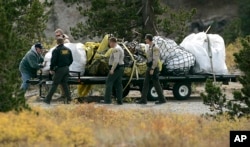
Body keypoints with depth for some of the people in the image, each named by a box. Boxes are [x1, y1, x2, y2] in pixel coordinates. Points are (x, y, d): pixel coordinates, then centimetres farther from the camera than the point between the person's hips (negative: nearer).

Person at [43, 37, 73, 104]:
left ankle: (48, 99, 0)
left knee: (55, 84, -3)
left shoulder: (56, 50, -11)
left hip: (59, 69, -6)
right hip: (66, 69, 6)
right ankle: (68, 99, 6)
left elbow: (53, 61, -14)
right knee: (65, 84, 13)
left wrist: (51, 69, -3)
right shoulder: (68, 50, 9)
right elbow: (71, 60, 14)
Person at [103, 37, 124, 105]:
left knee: (109, 83, -7)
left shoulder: (115, 49, -15)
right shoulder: (120, 48, 18)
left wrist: (112, 69, -24)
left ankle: (107, 100, -12)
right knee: (118, 84, 8)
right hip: (121, 67, 10)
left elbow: (116, 60, -25)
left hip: (116, 68, -10)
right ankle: (119, 101, 4)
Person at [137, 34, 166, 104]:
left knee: (156, 84, -3)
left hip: (153, 68, -10)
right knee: (146, 83, 4)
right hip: (149, 67, 10)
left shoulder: (155, 48, -15)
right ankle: (143, 99, 2)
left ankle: (162, 99, 6)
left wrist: (152, 69, -23)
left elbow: (155, 59, -20)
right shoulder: (150, 47, 15)